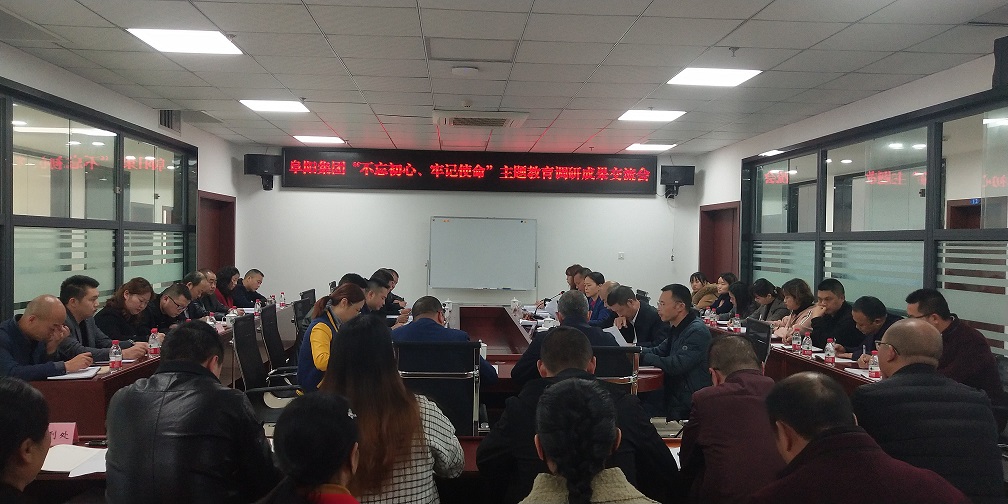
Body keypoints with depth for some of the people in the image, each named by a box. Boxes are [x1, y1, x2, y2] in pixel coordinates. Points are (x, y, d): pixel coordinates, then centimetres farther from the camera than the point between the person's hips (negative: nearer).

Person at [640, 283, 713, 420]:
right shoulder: (678, 328, 12)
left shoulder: (697, 331, -19)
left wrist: (642, 356, -19)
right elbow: (659, 351, 16)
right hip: (674, 392, 9)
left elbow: (677, 365, -27)